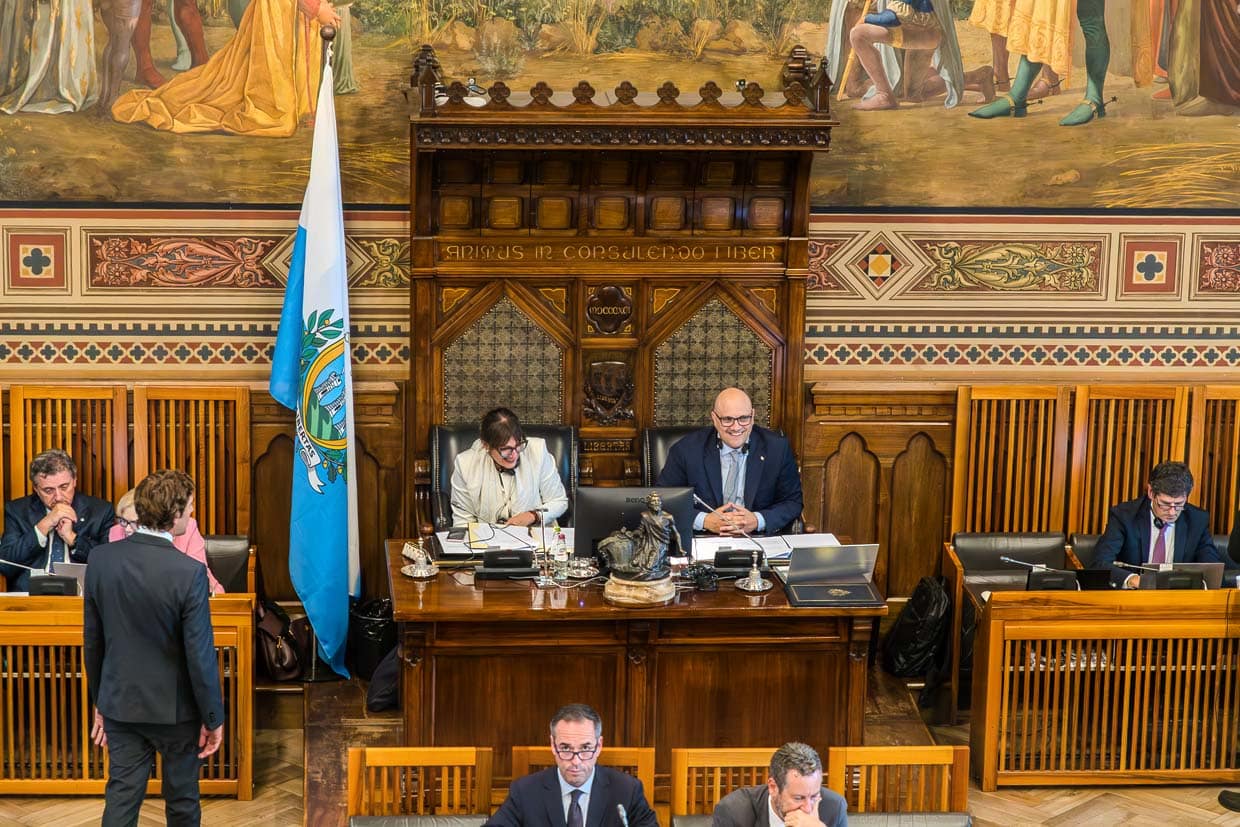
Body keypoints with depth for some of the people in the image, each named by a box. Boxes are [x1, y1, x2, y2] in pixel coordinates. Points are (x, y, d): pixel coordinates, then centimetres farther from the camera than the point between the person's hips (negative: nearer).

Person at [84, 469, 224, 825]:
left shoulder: (100, 562, -6)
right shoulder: (189, 572, -22)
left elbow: (92, 644, 3)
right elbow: (200, 655, -18)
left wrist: (100, 703, 16)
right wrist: (213, 718, -5)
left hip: (120, 705, 4)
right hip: (175, 707, -4)